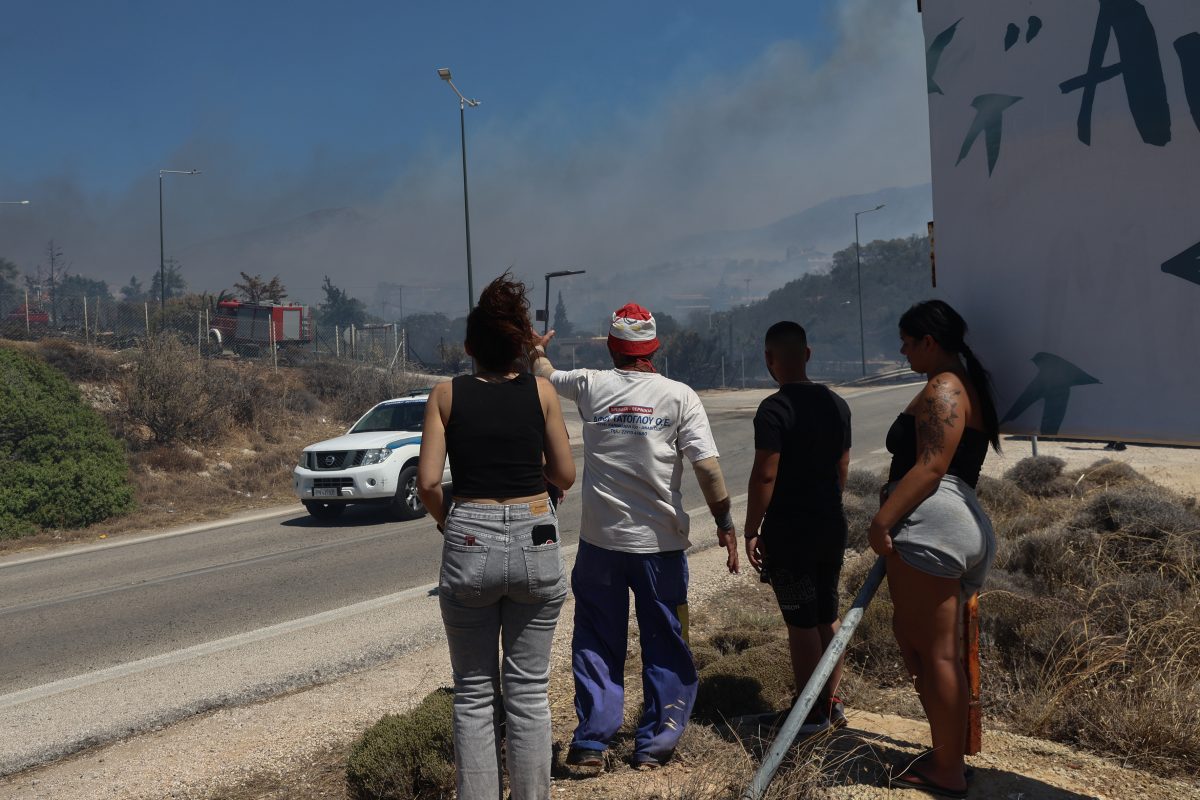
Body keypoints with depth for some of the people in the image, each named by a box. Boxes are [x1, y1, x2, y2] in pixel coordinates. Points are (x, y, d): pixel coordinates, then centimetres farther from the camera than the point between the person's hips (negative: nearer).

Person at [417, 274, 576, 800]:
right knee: (528, 692, 11)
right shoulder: (541, 391, 0)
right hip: (535, 544, 0)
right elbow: (565, 476, 3)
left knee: (474, 693, 13)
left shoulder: (447, 394, 0)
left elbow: (428, 482, -5)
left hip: (468, 544, 0)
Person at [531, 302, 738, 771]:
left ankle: (591, 743, 14)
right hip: (660, 542, -1)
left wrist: (537, 352, 43)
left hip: (600, 540, 1)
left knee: (597, 642, 13)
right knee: (665, 645, 12)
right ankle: (654, 746, 17)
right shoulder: (679, 396, -5)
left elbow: (545, 375, 21)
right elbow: (708, 468, -11)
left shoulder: (591, 386, 0)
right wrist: (725, 524, -2)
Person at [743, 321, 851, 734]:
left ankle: (811, 713, 12)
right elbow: (842, 467, 13)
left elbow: (765, 475, -20)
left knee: (801, 623, 3)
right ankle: (831, 704, 27)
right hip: (831, 526, 7)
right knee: (829, 617, 16)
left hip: (788, 531, -7)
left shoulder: (774, 409, -17)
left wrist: (750, 531, -12)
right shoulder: (837, 404, 5)